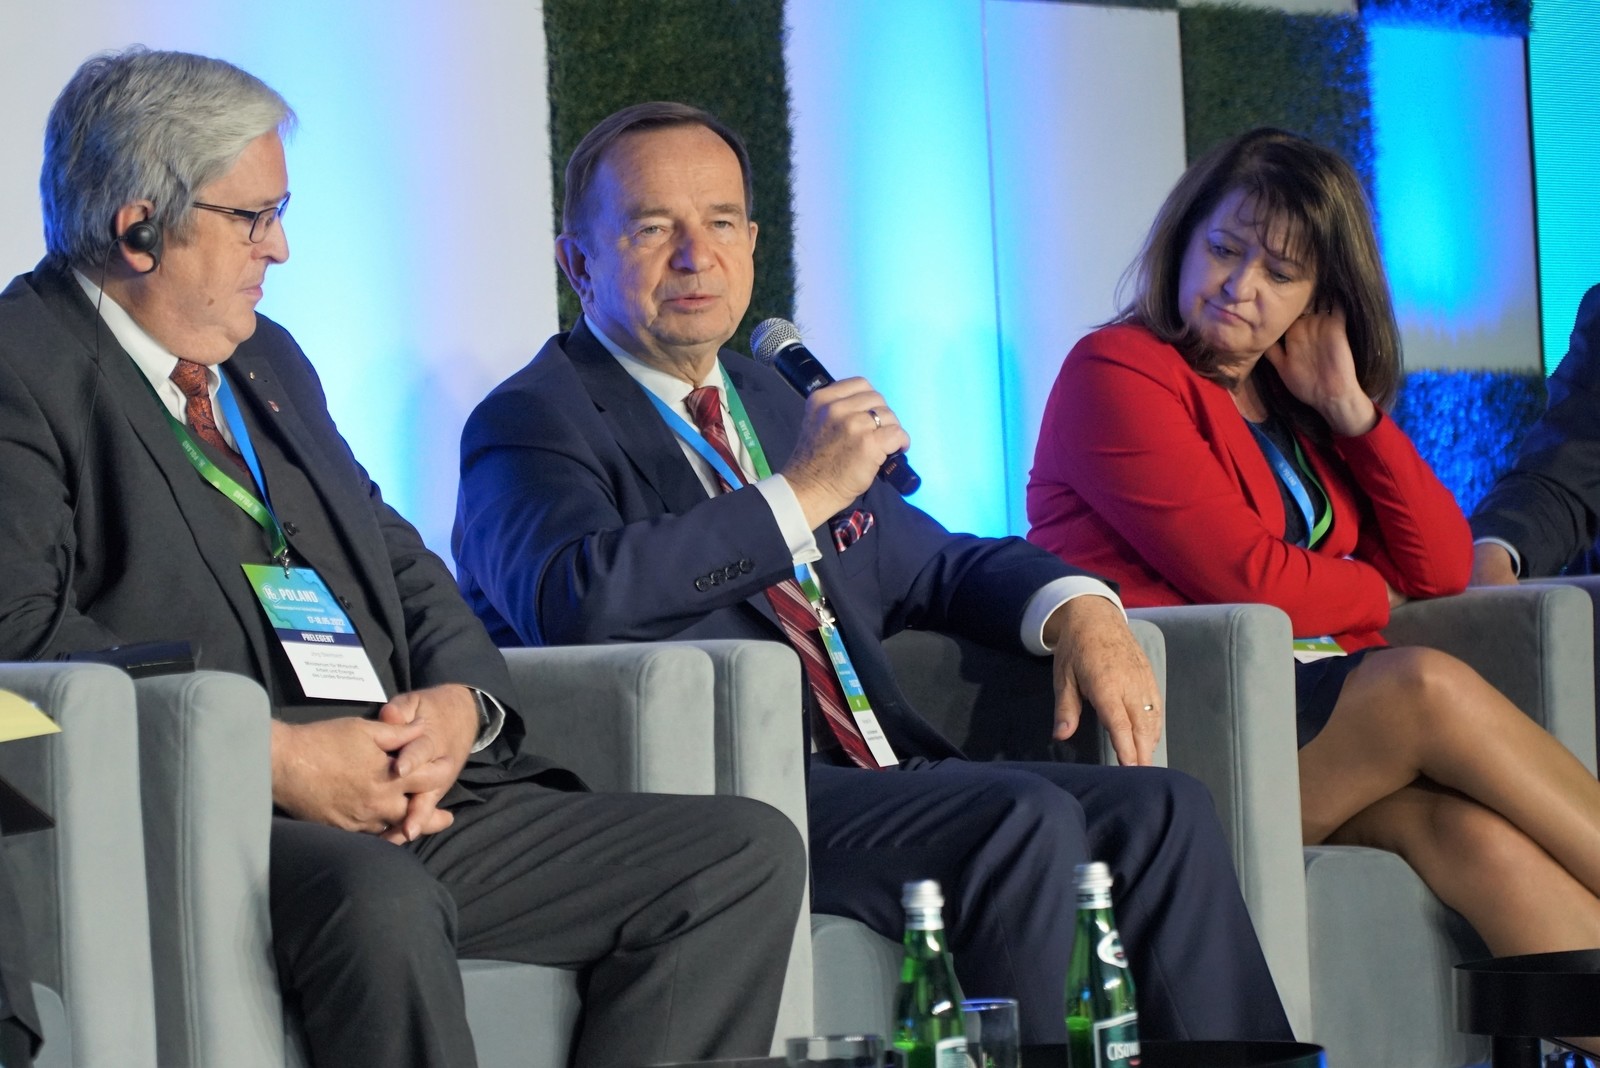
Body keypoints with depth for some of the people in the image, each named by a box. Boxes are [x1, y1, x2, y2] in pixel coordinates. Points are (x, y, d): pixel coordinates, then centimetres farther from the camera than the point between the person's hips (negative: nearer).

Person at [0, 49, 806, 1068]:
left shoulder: (268, 359, 26)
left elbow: (405, 566, 25)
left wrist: (461, 702, 1)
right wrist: (273, 755, -20)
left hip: (405, 793, 9)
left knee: (751, 851, -5)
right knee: (378, 898, -41)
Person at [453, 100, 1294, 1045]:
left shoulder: (767, 400, 24)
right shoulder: (533, 422, -1)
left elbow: (933, 565, 32)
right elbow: (573, 598, -24)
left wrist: (1077, 610, 9)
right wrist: (800, 496, -18)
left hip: (875, 781, 8)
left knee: (1161, 810, -11)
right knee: (1024, 822, -27)